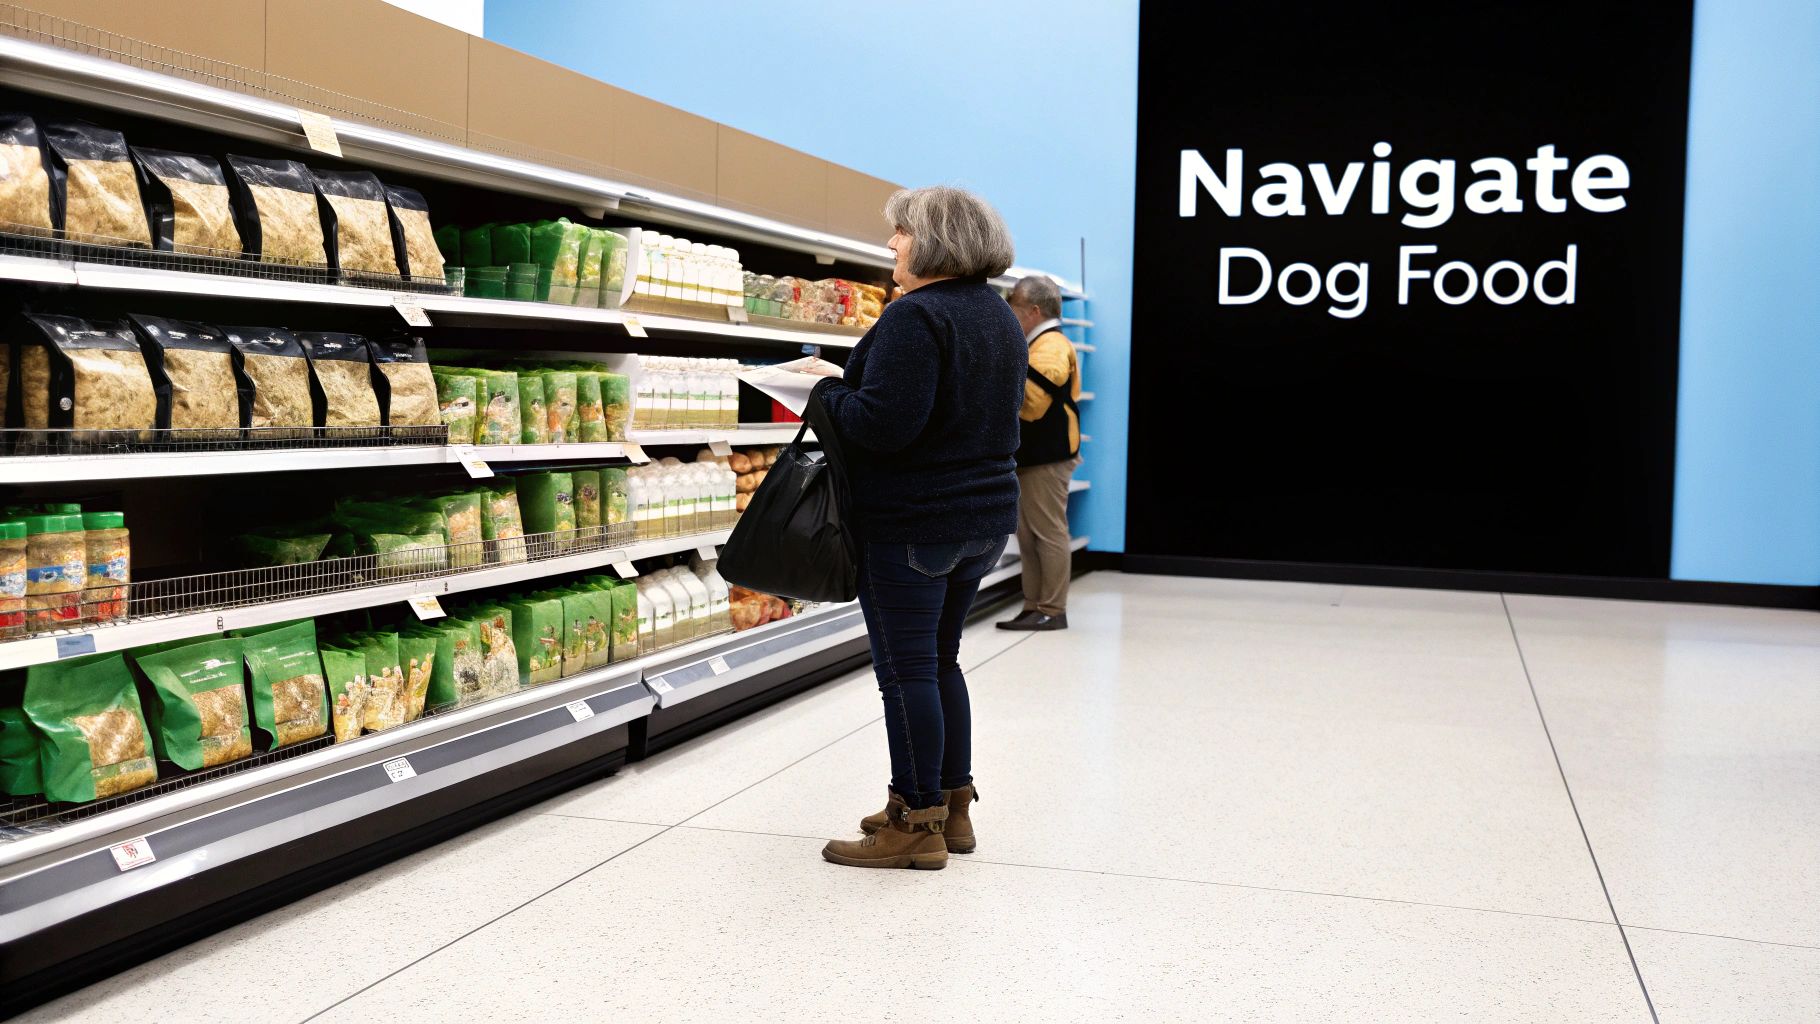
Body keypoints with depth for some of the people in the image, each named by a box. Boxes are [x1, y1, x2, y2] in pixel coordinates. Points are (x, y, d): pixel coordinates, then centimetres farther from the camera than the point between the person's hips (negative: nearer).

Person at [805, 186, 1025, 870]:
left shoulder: (917, 316, -18)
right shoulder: (1000, 317, 13)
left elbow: (882, 423, -27)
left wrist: (829, 389, -7)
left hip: (911, 524, -10)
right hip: (984, 513, 10)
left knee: (906, 669, -1)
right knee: (941, 661, 18)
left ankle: (916, 822, 7)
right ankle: (952, 805, 25)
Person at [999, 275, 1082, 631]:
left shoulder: (1050, 347, -14)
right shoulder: (1041, 344, 21)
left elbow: (1032, 402, -23)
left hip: (1046, 457, -11)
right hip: (1033, 455, 11)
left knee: (1049, 532, -7)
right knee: (1029, 535, 11)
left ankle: (1052, 611, -3)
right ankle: (1033, 607, 15)